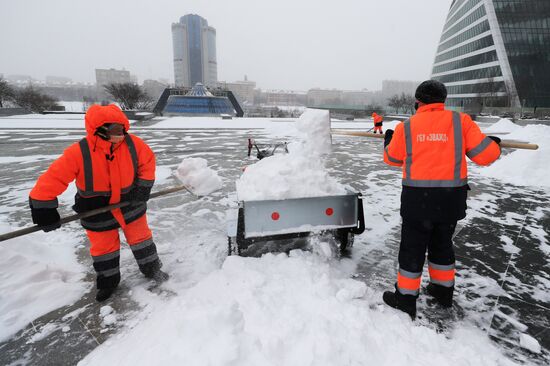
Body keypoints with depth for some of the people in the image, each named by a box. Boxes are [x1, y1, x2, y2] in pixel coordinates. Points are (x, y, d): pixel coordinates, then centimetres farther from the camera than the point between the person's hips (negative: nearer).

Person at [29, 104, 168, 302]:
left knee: (140, 236, 14)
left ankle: (151, 268, 35)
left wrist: (144, 185, -12)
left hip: (129, 202, 1)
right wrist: (43, 206, -23)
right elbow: (55, 177, -22)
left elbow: (147, 160, -5)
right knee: (103, 247, 15)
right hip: (97, 210, -1)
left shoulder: (133, 144, -19)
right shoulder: (78, 152, -26)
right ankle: (108, 281, 37)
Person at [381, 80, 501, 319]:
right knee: (442, 243, 22)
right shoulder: (460, 121, -1)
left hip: (418, 199, -2)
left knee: (412, 247, 9)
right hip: (451, 198, 3)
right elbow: (485, 155, -4)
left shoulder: (406, 127, -2)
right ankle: (444, 291, 38)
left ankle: (406, 298, 18)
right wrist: (493, 144, 20)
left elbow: (391, 158, 12)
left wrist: (388, 139, 32)